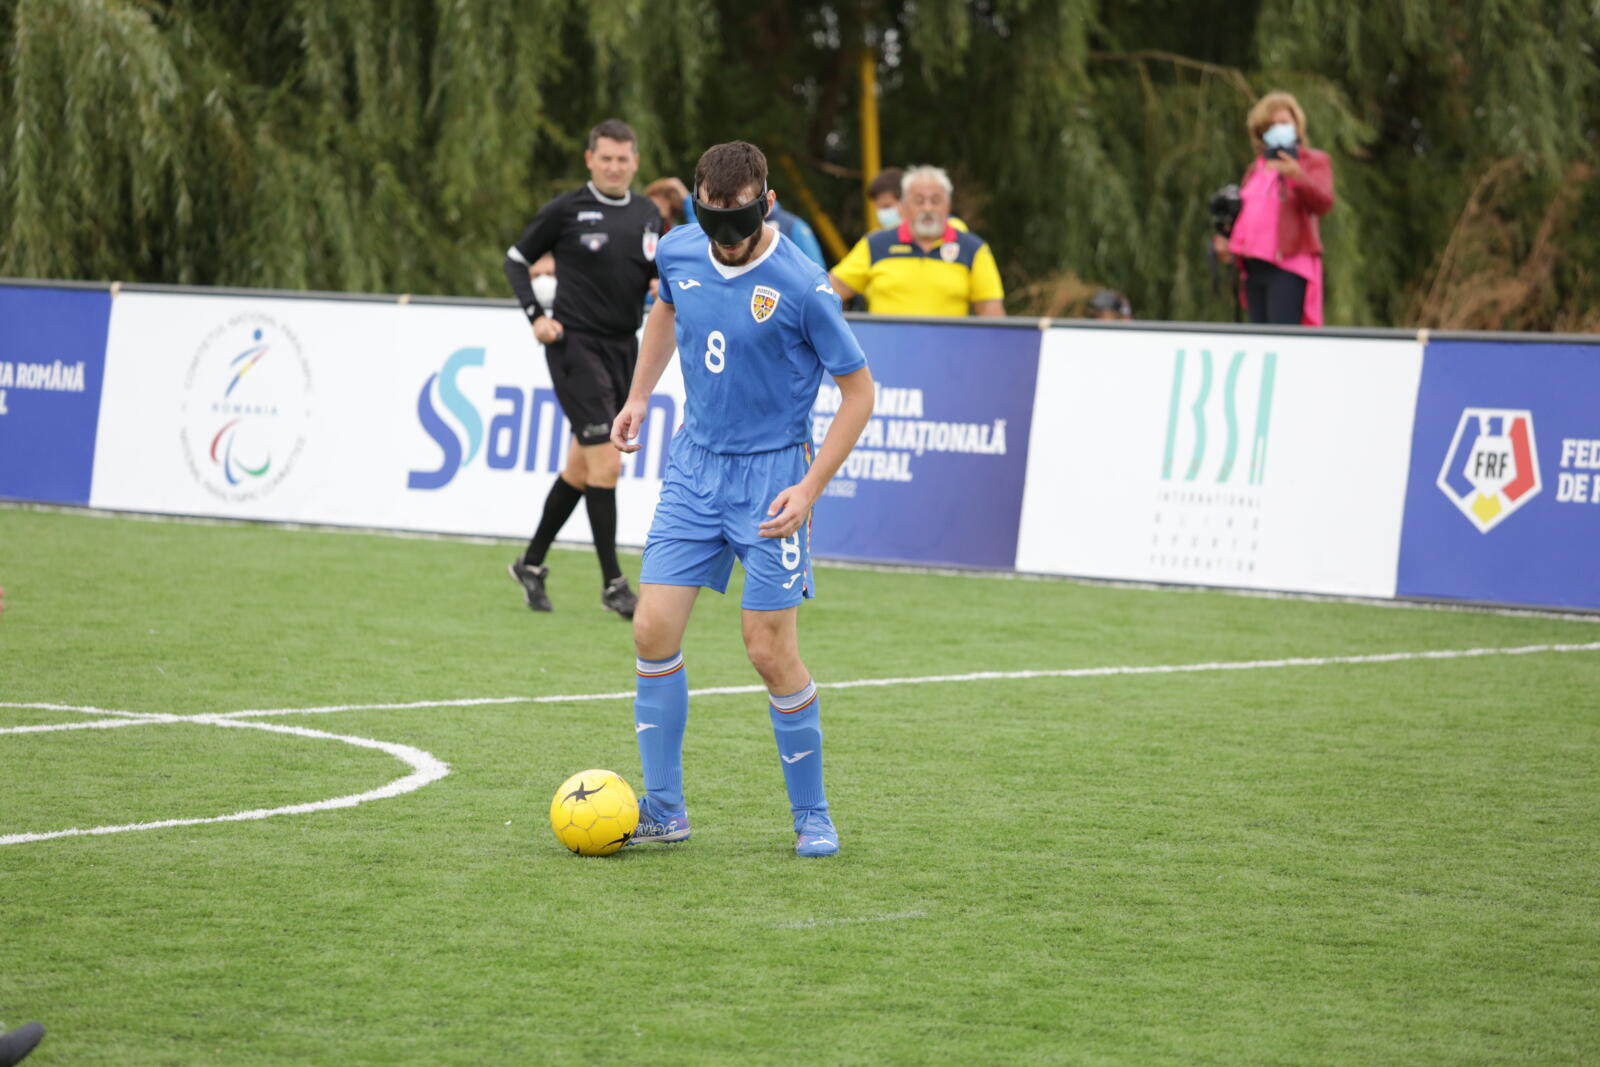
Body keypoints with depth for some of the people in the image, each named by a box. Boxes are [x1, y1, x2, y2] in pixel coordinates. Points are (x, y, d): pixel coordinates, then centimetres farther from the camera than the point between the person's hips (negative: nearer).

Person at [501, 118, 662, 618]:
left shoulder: (648, 214, 10)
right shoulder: (565, 210, -5)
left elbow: (655, 272, 20)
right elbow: (516, 260, 4)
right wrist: (536, 315, -8)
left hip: (623, 347, 6)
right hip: (576, 345, -6)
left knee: (582, 466, 13)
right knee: (606, 462, -13)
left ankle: (532, 563, 27)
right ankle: (612, 583, -6)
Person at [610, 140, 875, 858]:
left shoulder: (802, 288, -18)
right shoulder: (679, 253, -2)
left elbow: (859, 391, -10)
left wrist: (809, 488, -15)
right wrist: (639, 396, 18)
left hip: (770, 475, -5)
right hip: (693, 466, 5)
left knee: (771, 653, -6)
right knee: (653, 630, -2)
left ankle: (812, 816, 10)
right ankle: (663, 810, 9)